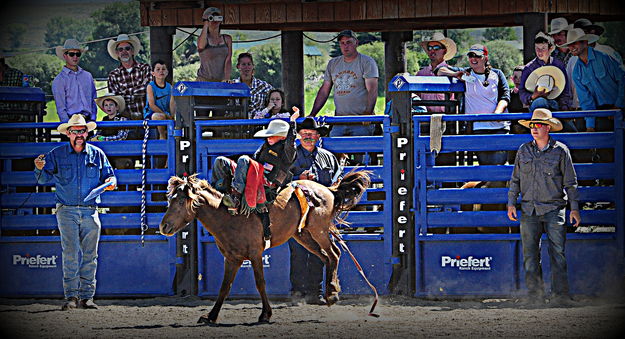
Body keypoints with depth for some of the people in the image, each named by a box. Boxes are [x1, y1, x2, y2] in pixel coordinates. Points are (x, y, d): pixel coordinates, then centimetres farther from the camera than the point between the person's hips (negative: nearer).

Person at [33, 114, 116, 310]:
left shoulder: (97, 155, 10)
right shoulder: (57, 155, 5)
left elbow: (109, 176, 17)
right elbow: (44, 179, 3)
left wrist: (111, 182, -6)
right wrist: (40, 169, -18)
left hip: (90, 211, 2)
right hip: (67, 211, -2)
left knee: (90, 255, 2)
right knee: (70, 254, -9)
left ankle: (86, 297, 6)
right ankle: (71, 297, -8)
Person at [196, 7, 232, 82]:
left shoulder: (227, 39, 9)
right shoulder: (204, 38, 2)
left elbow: (228, 60, 1)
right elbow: (201, 46, -23)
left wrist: (226, 79, -13)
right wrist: (205, 25, -12)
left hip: (221, 81, 2)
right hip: (204, 80, -2)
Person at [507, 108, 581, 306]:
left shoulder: (560, 151, 2)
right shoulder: (524, 151, 10)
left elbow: (570, 182, 5)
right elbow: (515, 179, 17)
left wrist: (574, 208, 1)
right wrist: (511, 203, 8)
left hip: (554, 209, -3)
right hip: (529, 210, 3)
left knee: (557, 253, -5)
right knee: (530, 255, 0)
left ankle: (560, 296, -2)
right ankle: (534, 296, 4)